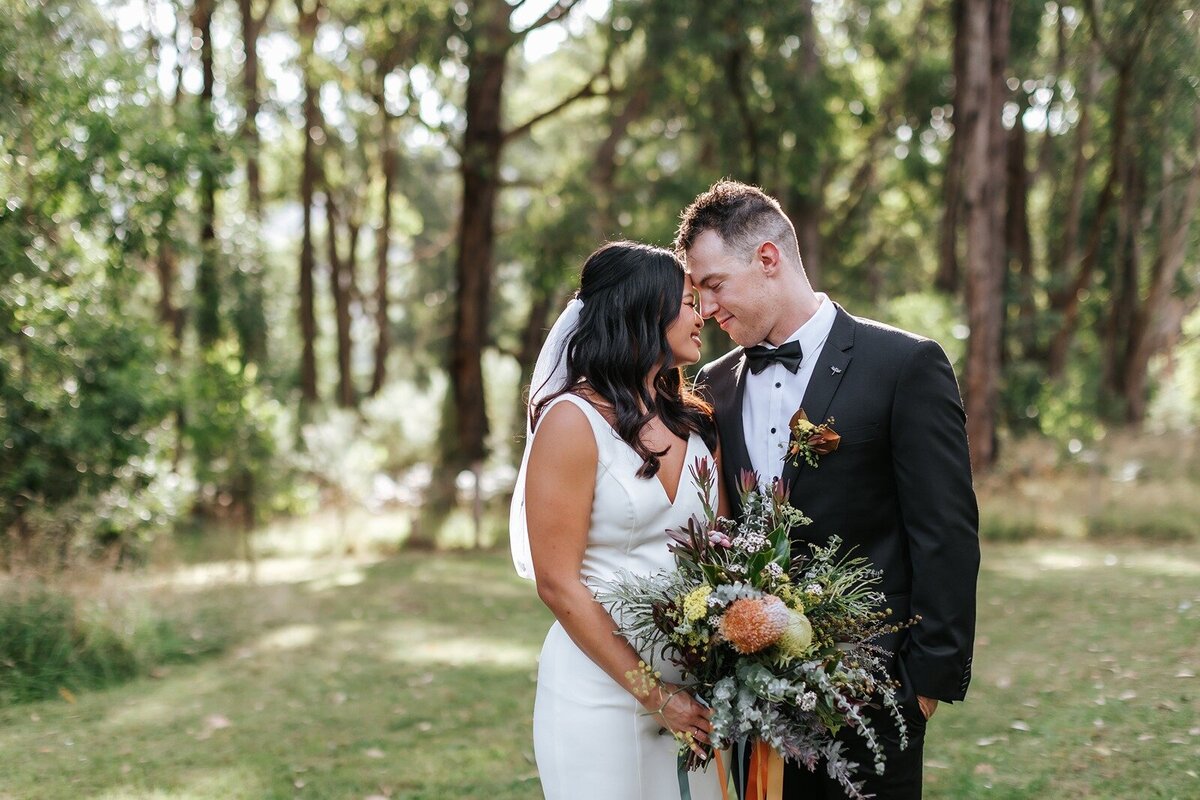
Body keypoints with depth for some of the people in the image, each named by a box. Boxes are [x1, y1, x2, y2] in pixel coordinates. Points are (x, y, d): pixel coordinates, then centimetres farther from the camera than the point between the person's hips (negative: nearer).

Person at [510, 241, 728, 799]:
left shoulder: (695, 421, 8)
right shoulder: (574, 420, -10)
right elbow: (558, 585, -12)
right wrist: (654, 694, -13)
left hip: (693, 689, 6)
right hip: (601, 687, -5)